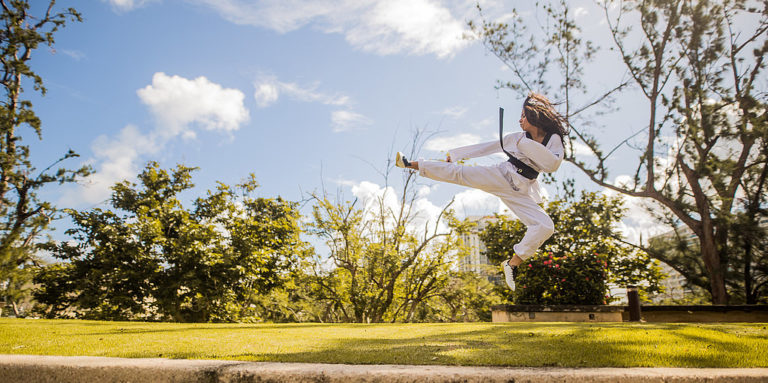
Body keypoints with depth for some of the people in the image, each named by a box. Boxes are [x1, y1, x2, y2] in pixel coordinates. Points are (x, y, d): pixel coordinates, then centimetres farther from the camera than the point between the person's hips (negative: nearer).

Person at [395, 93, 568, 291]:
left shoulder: (554, 140, 1)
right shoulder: (517, 137, 8)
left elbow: (553, 164, -18)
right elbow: (487, 147, 12)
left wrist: (527, 144, -18)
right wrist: (454, 154, 15)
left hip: (519, 192, -1)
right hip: (500, 176, 1)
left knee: (545, 227, -18)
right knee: (458, 173, -10)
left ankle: (513, 263, -7)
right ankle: (410, 164, -4)